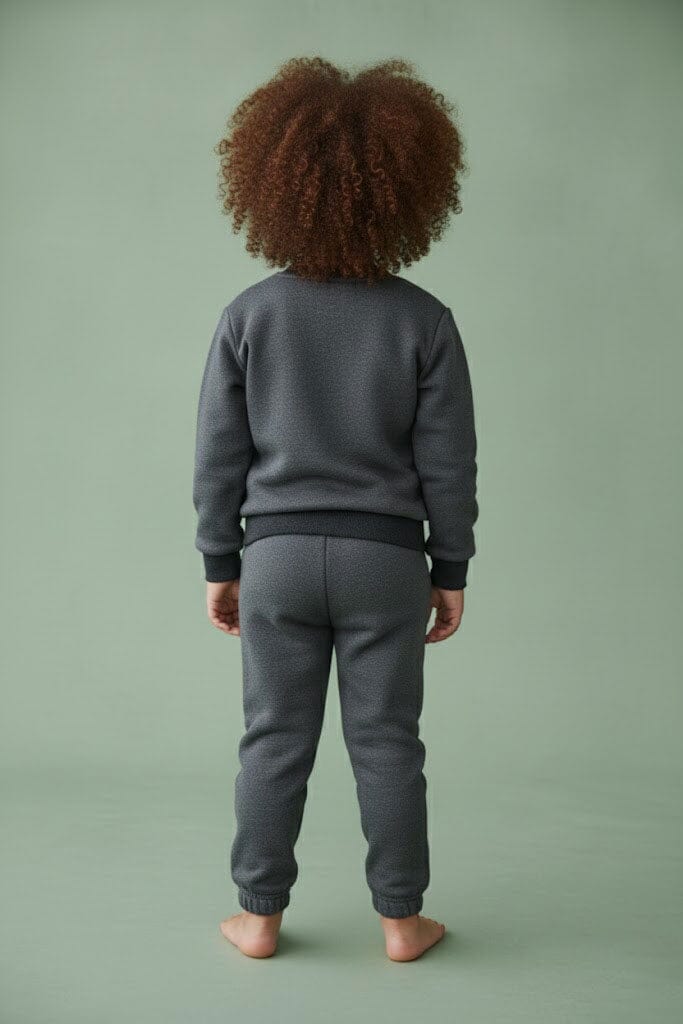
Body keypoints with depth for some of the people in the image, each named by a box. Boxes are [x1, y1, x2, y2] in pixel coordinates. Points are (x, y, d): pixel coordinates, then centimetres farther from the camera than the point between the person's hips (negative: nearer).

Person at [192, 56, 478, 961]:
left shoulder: (249, 315, -4)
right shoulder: (424, 320, -6)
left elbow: (219, 454, -1)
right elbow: (448, 462, -4)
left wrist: (220, 564, 8)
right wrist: (451, 570, 6)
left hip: (279, 552, 1)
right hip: (384, 556, -1)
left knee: (275, 740, 11)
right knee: (386, 743, 9)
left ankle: (260, 915, 22)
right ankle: (401, 919, 21)